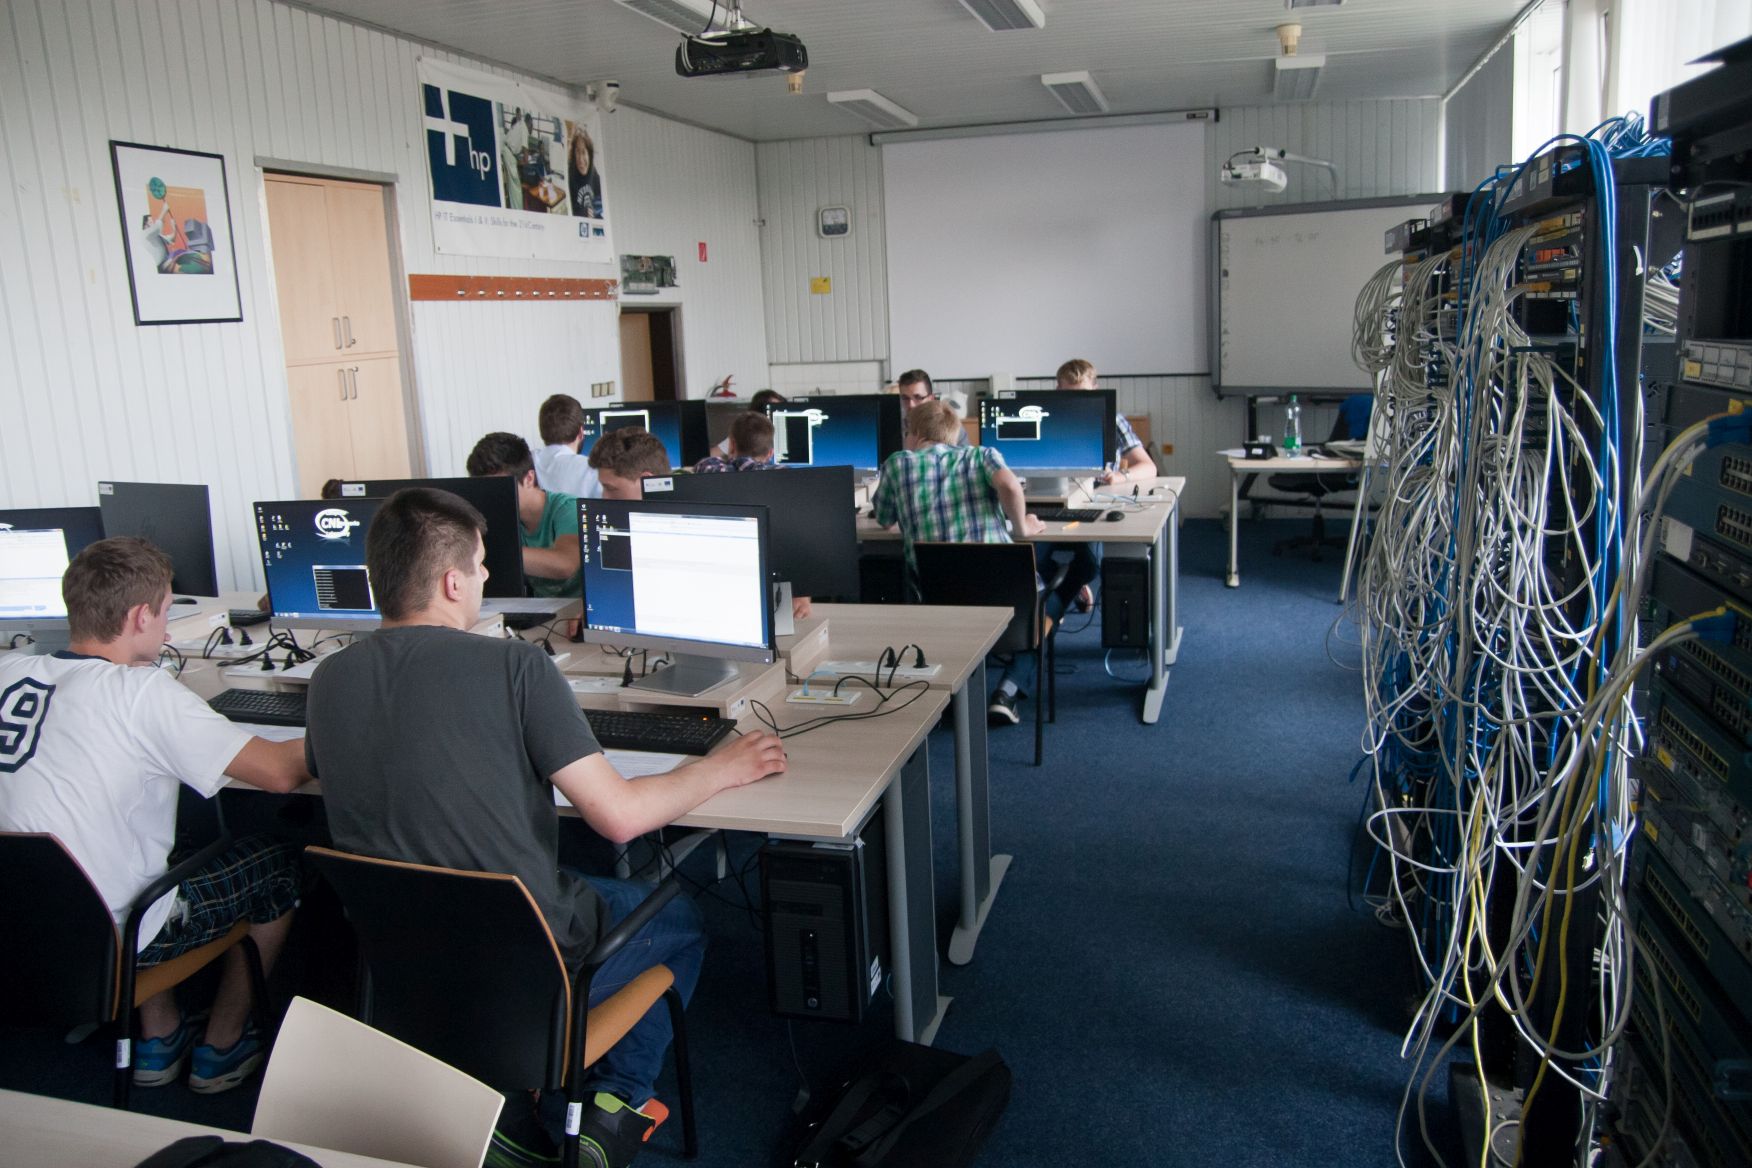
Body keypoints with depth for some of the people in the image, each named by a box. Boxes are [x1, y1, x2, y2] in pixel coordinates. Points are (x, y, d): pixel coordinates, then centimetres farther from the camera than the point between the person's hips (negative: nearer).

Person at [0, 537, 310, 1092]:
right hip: (101, 946, -7)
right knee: (279, 864, 12)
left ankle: (158, 1038, 34)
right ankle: (220, 1048, 24)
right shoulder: (142, 693, -21)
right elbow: (280, 771, -23)